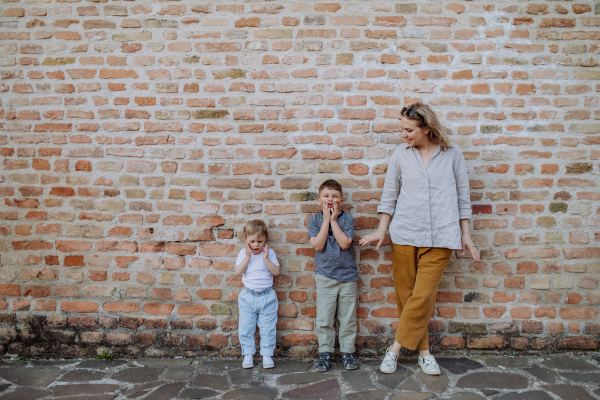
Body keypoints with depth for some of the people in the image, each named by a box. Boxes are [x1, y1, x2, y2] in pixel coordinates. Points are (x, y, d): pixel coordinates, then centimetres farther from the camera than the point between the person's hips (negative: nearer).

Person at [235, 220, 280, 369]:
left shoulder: (269, 252, -1)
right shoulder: (243, 253, 1)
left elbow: (276, 271, -10)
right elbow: (238, 271, -10)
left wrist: (266, 258, -19)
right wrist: (248, 257, -18)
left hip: (267, 296, -1)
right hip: (248, 296, 1)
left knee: (267, 328, 5)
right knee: (246, 328, 6)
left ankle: (267, 355, 16)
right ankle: (248, 355, 19)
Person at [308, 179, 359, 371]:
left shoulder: (347, 218, -3)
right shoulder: (314, 220, 0)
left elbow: (344, 243, -16)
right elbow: (318, 245, -13)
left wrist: (333, 220, -14)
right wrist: (326, 220, -13)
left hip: (347, 275, 0)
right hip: (325, 275, 0)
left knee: (347, 318, 8)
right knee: (324, 318, 2)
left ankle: (348, 352, 21)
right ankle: (324, 353, 15)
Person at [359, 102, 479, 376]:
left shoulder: (452, 154, 3)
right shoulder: (400, 155, 5)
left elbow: (462, 195, 9)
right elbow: (389, 195, 9)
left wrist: (466, 234, 9)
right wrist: (381, 230, 4)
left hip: (440, 237, -1)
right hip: (405, 234, 2)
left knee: (422, 296, -7)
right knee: (405, 295, 5)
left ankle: (396, 347, 10)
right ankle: (423, 350, 22)